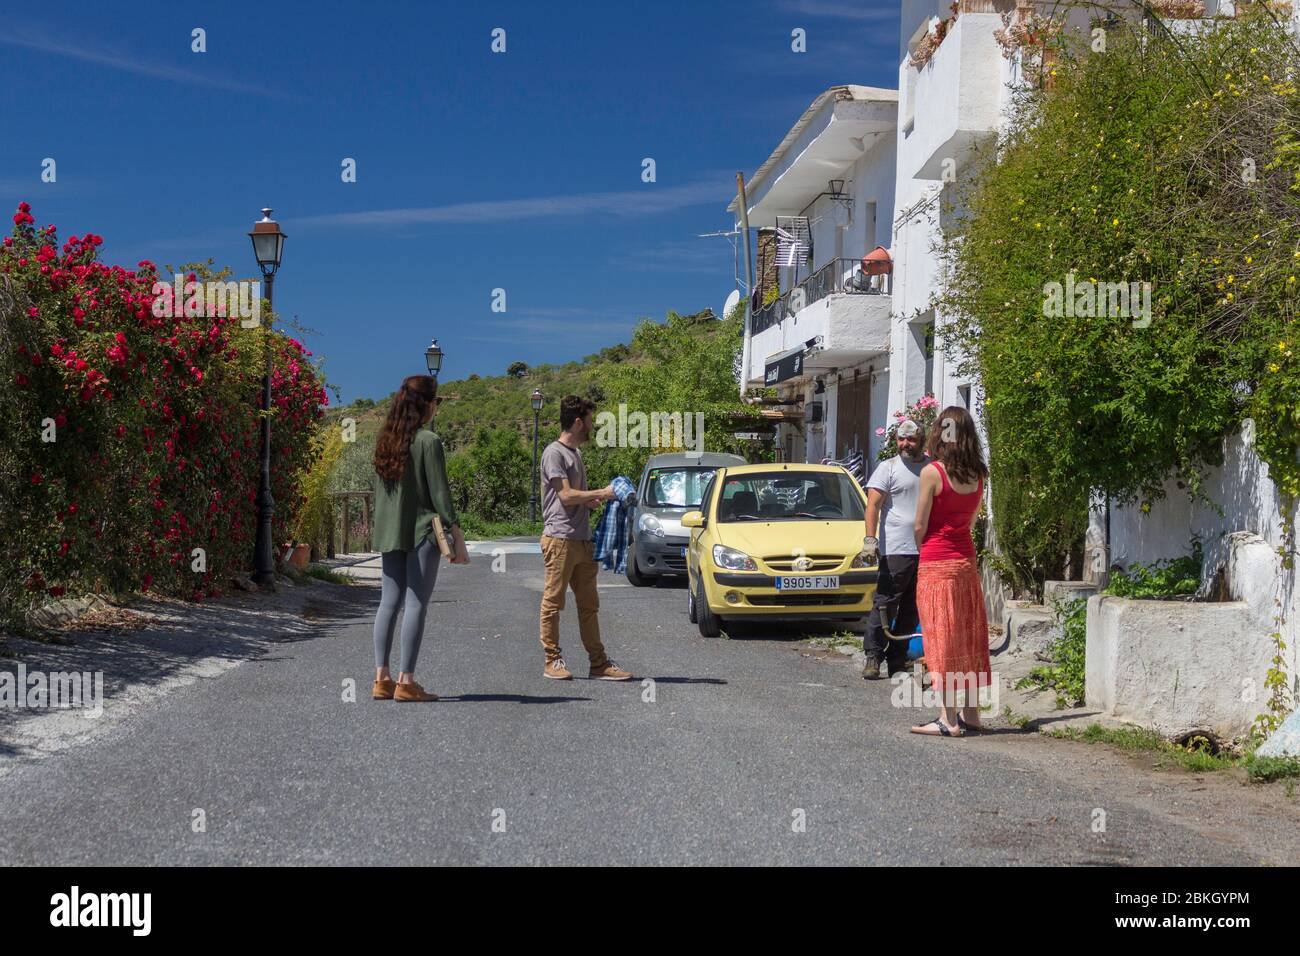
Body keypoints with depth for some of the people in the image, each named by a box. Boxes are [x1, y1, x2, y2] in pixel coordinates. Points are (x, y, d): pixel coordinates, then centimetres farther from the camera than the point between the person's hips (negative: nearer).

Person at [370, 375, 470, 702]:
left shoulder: (386, 440, 9)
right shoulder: (428, 441, -11)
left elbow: (379, 489, 14)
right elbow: (439, 493, -12)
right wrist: (457, 536, -9)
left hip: (389, 533, 7)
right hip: (421, 531, -7)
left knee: (388, 602, 8)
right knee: (416, 603, -4)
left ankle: (382, 678, 7)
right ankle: (406, 681, -4)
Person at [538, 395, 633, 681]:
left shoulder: (575, 453, 21)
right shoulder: (554, 453, -8)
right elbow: (566, 496, -15)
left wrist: (597, 500, 6)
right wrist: (602, 493, -9)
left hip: (582, 540, 9)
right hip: (560, 538, -9)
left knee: (589, 605, 8)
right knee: (553, 602, -1)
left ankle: (599, 663, 10)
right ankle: (552, 661, 6)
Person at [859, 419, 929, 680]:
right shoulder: (888, 468, 1)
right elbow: (873, 504, -6)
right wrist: (870, 539, -18)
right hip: (896, 550, -5)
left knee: (911, 610, 8)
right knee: (885, 604, -7)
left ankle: (897, 660, 14)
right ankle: (873, 657, -2)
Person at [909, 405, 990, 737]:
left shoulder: (932, 473, -13)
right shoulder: (977, 475, 5)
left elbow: (920, 526, -9)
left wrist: (921, 548, 10)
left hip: (937, 563, -6)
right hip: (967, 559, 6)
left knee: (941, 640, -3)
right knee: (967, 637, 12)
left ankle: (949, 718, -4)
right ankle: (970, 713, 18)